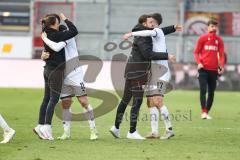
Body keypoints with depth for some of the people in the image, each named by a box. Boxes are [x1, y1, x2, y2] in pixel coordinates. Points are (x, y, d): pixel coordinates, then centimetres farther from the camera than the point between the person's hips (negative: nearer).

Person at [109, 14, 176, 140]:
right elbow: (148, 54, -23)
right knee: (137, 101, -7)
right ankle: (132, 132, -7)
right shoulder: (141, 37, -14)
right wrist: (166, 56, -20)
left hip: (131, 72, 10)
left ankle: (116, 127, 20)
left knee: (126, 99, 14)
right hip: (137, 72, -10)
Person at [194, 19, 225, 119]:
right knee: (203, 90, -11)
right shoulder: (202, 38, 2)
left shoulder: (219, 40, 9)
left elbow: (221, 54, 7)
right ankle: (204, 112, -14)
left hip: (214, 69, 3)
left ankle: (207, 112, 13)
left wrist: (222, 66, -8)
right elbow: (196, 52, 3)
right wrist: (199, 62, -13)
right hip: (204, 69, -3)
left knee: (211, 92, 5)